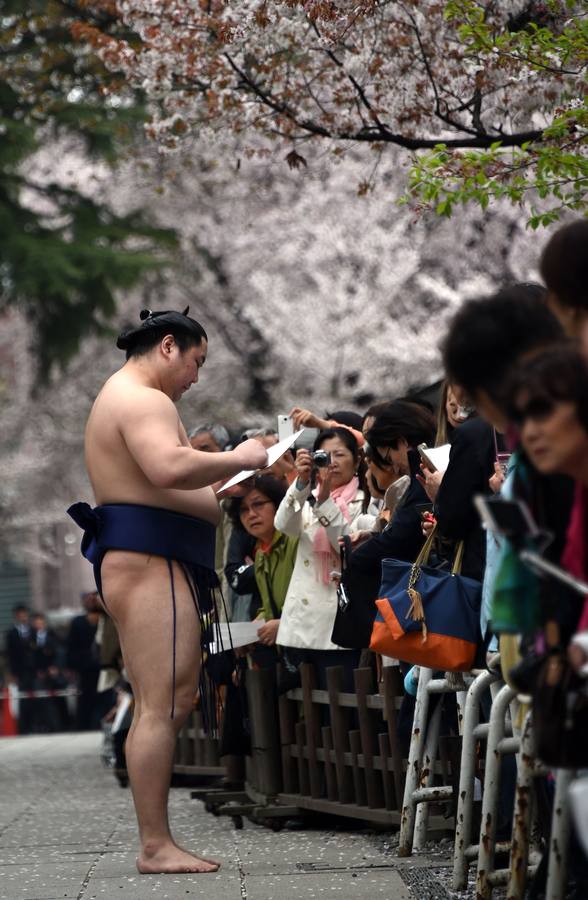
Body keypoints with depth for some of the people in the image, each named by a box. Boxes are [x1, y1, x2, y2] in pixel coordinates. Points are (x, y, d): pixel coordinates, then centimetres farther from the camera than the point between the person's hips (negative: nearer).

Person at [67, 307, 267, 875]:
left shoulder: (123, 398, 28)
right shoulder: (143, 400, -8)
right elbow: (170, 467, -26)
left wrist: (221, 475, 20)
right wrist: (236, 460, -13)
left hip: (143, 566, 12)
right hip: (150, 562, -12)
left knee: (165, 707, 9)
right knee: (161, 707, -14)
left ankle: (155, 842, 8)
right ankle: (155, 846, -15)